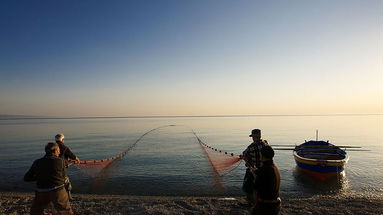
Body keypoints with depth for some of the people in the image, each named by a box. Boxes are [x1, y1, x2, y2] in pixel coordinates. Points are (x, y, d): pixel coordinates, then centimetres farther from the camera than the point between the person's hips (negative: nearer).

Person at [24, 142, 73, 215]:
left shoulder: (37, 162, 4)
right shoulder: (60, 161, -3)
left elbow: (26, 178, 8)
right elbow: (63, 178, 4)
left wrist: (39, 177, 19)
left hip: (42, 193, 2)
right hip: (58, 192, -2)